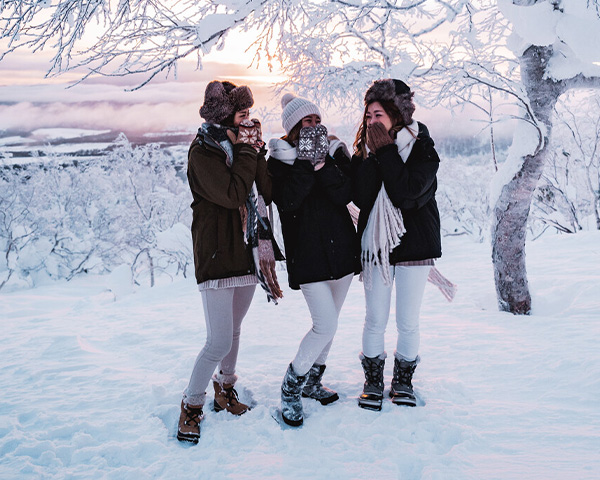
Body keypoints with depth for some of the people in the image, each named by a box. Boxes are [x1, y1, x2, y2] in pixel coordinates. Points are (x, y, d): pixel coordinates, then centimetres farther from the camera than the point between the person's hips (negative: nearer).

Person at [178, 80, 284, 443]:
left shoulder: (243, 145, 11)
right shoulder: (203, 150, -10)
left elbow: (267, 192, -1)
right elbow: (232, 194, -24)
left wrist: (256, 150, -10)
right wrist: (246, 150, -15)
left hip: (249, 252, 7)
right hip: (218, 254, -7)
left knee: (234, 331, 18)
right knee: (220, 342, -8)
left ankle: (225, 388, 36)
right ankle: (192, 404, 9)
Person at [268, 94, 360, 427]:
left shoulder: (334, 151, 5)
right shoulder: (280, 159, -3)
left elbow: (345, 195, -10)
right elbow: (287, 202, -20)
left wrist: (323, 162, -19)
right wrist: (305, 163, -23)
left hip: (340, 248, 5)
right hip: (307, 252, -5)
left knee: (328, 322, 13)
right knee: (326, 326, -12)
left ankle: (312, 382, 32)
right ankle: (290, 388, 7)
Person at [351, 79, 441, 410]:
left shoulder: (422, 148, -7)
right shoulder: (365, 151, 4)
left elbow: (407, 192, -23)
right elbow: (360, 197, -11)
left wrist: (386, 151, -18)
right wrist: (373, 156, -17)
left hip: (413, 244, -2)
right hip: (375, 244, 3)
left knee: (407, 322, 6)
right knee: (375, 320, 7)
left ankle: (403, 380, 26)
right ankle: (373, 380, 24)